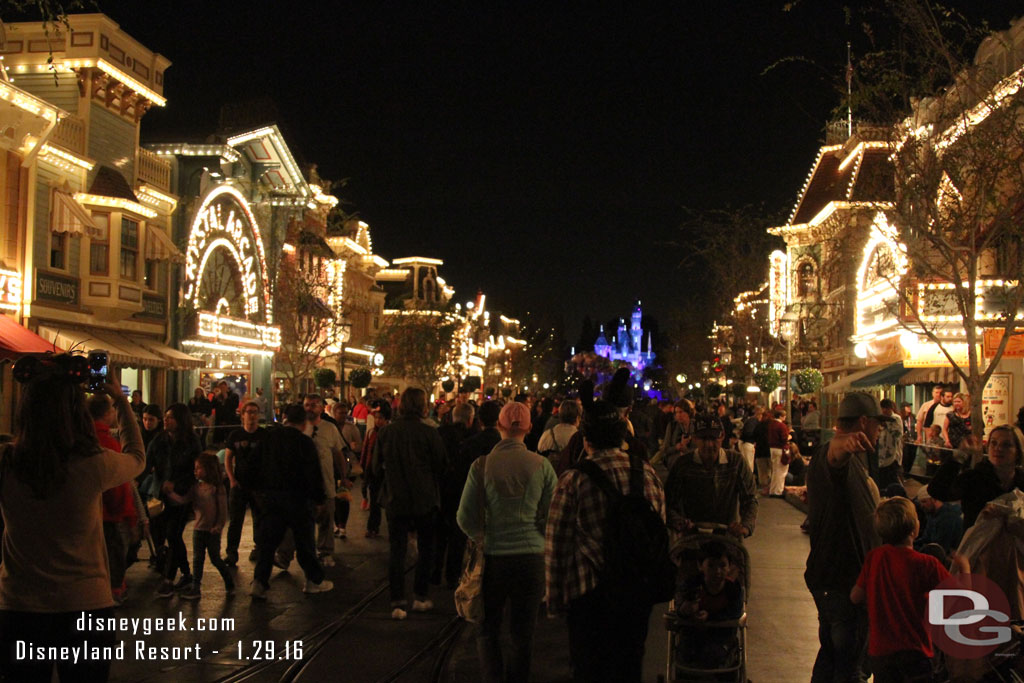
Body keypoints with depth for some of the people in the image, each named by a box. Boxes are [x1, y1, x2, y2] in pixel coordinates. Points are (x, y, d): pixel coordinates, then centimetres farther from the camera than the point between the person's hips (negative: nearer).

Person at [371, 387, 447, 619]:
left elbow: (377, 469, 4)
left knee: (397, 551, 6)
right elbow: (441, 466, -6)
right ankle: (420, 597, 18)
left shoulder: (385, 433, -4)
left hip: (395, 501, 2)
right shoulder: (429, 433, -13)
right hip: (425, 500, -2)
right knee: (425, 548, 14)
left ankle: (398, 602, 3)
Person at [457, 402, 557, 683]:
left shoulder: (482, 466, -8)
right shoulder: (541, 465, -7)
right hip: (532, 555, 1)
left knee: (488, 628, 18)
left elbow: (465, 518, -5)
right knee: (523, 631, 17)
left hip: (493, 556, -1)